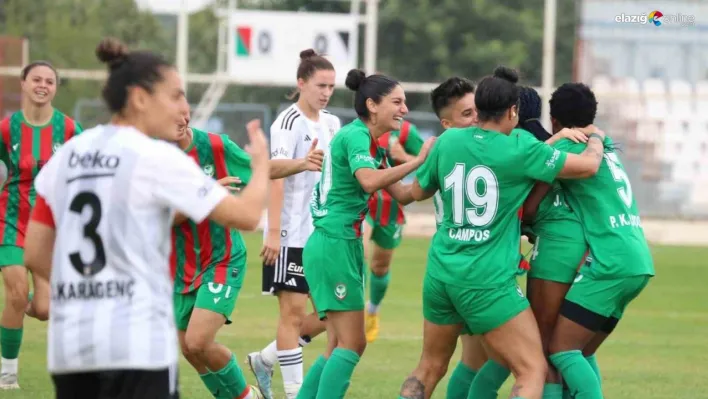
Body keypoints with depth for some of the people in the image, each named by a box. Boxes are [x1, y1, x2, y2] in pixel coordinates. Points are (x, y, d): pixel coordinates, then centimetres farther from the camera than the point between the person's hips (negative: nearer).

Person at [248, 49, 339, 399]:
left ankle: (265, 360, 20)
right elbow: (276, 177, -19)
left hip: (322, 233, 8)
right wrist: (273, 232, -26)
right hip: (292, 234, -8)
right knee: (293, 310, -4)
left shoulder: (331, 123, 11)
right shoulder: (289, 123, -12)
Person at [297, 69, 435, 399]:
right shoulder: (355, 135, -12)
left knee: (340, 347, 11)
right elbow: (369, 181, -30)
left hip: (345, 247, 10)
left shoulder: (372, 145, 17)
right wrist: (418, 161, -26)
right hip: (334, 245, -10)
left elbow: (402, 195, 15)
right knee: (351, 344, -9)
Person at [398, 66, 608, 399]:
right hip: (488, 279, -6)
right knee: (533, 371, -3)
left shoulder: (448, 141, 3)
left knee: (430, 367, 22)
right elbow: (588, 165, -3)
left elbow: (418, 192, 18)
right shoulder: (519, 149, -10)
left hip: (440, 272, 6)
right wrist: (595, 139, 18)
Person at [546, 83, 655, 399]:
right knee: (582, 352, 15)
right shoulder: (605, 146, 18)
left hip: (611, 266, -9)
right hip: (638, 264, 9)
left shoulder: (569, 147, -7)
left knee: (561, 350, -9)